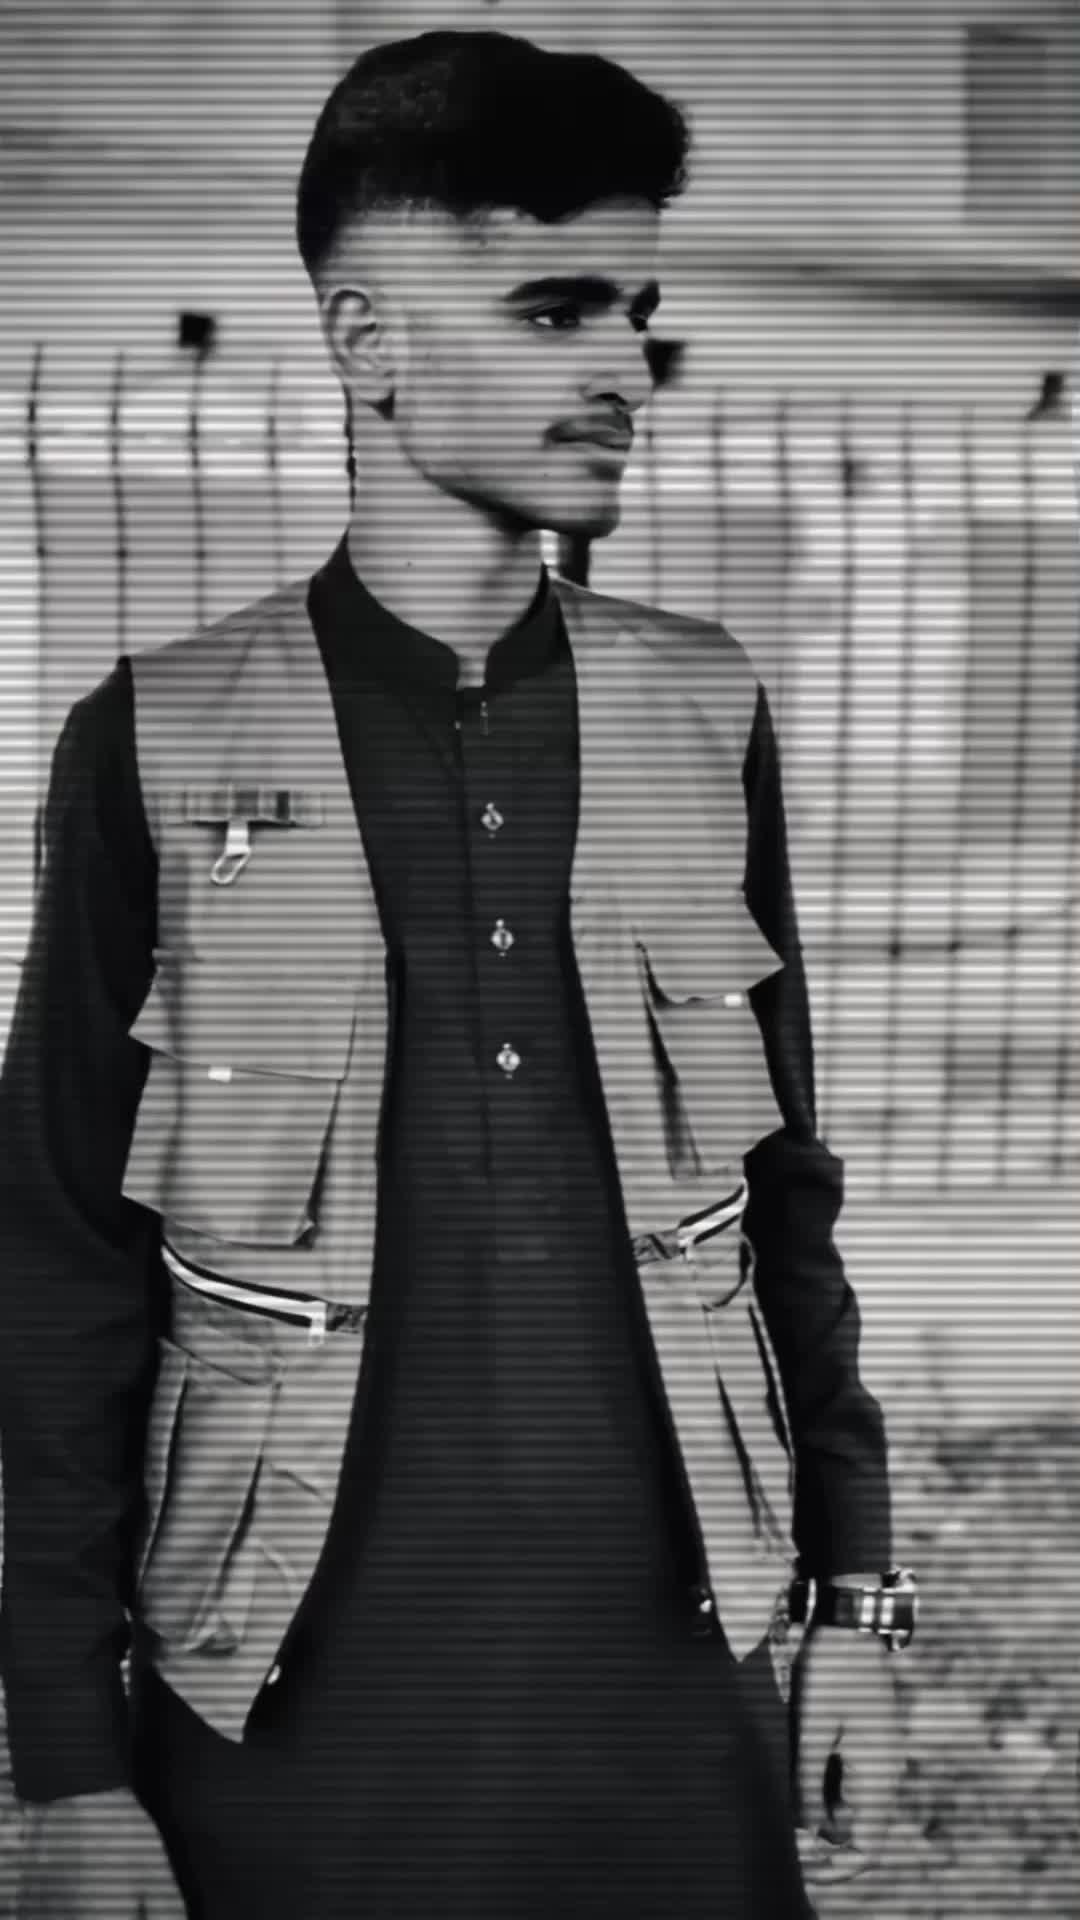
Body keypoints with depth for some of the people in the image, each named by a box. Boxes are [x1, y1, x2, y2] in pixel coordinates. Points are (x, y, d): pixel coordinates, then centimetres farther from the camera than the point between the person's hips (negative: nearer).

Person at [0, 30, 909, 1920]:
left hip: (680, 1681, 3)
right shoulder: (161, 749, -7)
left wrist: (848, 1587, 8)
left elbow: (781, 1186, 8)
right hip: (301, 1715, -2)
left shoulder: (702, 715, 1)